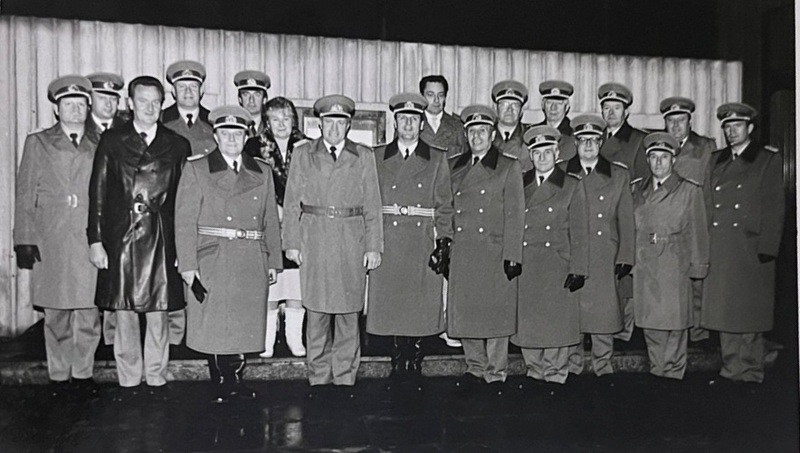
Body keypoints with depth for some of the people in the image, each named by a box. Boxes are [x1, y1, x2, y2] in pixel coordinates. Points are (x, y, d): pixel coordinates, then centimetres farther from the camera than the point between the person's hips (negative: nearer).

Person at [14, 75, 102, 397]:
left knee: (89, 314, 2)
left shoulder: (99, 146, 11)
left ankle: (83, 373, 16)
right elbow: (25, 195, 4)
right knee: (56, 315, 4)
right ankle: (59, 376, 17)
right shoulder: (38, 143, 8)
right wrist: (24, 240, -4)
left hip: (90, 240, 1)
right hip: (50, 242, -1)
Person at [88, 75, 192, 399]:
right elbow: (98, 192, 2)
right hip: (121, 238, 0)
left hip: (162, 239, 0)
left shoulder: (177, 145, 7)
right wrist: (95, 240, -4)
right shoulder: (112, 141, 5)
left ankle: (156, 378, 20)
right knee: (124, 312, 7)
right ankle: (128, 380, 21)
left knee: (159, 312, 5)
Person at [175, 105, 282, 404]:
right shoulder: (196, 169, 4)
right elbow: (185, 221, -3)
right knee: (215, 325, 1)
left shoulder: (262, 172, 13)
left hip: (252, 264, 3)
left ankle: (234, 380, 22)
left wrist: (273, 261, 8)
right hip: (212, 261, -3)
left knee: (245, 323, 6)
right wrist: (187, 264, -10)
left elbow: (270, 220, 13)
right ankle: (223, 385, 15)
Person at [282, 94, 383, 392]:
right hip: (314, 242, 0)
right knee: (316, 313, 3)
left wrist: (373, 247, 0)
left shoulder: (364, 157, 8)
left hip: (352, 243, 0)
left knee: (348, 314, 4)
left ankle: (345, 378, 15)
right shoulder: (303, 155, 9)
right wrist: (291, 242, 1)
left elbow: (372, 206, 6)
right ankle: (319, 378, 15)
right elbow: (292, 203, 8)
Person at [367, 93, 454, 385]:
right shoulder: (377, 157, 10)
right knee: (391, 305, 1)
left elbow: (444, 206, 6)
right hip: (387, 245, 1)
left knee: (420, 307, 1)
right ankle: (398, 364, 14)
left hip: (423, 246, 0)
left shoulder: (437, 159, 9)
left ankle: (414, 365, 14)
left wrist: (444, 243, -3)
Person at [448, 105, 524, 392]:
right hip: (461, 253, 3)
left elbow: (514, 215, -2)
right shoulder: (453, 166, 14)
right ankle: (475, 368, 23)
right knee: (464, 312, 6)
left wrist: (512, 256, -10)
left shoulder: (509, 167, 4)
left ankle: (496, 373, 16)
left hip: (495, 252, -3)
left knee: (496, 313, 2)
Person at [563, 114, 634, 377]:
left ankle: (604, 366, 16)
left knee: (604, 311, 2)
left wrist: (625, 257, 1)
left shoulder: (619, 176, 9)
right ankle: (571, 365, 16)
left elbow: (626, 221, 8)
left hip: (605, 260, 0)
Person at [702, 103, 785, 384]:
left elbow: (775, 207, -1)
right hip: (718, 250, 4)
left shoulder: (769, 160, 4)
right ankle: (731, 369, 14)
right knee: (723, 310, 5)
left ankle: (751, 372, 10)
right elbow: (706, 204, 10)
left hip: (750, 249, -4)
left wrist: (766, 249, -10)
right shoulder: (715, 160, 15)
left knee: (749, 311, 0)